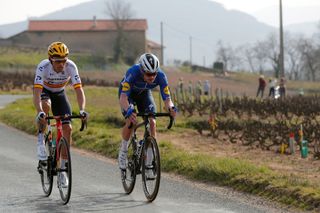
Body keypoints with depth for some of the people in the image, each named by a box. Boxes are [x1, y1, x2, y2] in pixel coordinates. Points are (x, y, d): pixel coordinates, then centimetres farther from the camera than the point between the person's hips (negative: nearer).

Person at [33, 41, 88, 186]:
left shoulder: (71, 67, -29)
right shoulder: (43, 67, -34)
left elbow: (79, 90, -33)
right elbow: (37, 92, -42)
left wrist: (82, 110, -50)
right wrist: (39, 113, -58)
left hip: (59, 94, 2)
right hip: (44, 92, -2)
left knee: (67, 128, -10)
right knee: (46, 105, -39)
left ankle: (63, 168, 1)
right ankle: (41, 140, -18)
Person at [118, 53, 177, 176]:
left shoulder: (161, 76, -33)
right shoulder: (133, 73, -41)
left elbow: (167, 98, -31)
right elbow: (123, 97, -47)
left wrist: (171, 108, -54)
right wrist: (128, 111, -67)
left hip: (144, 93, 3)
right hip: (128, 92, -3)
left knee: (152, 122, -17)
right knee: (131, 121, -24)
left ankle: (149, 162, -7)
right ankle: (123, 152, 2)